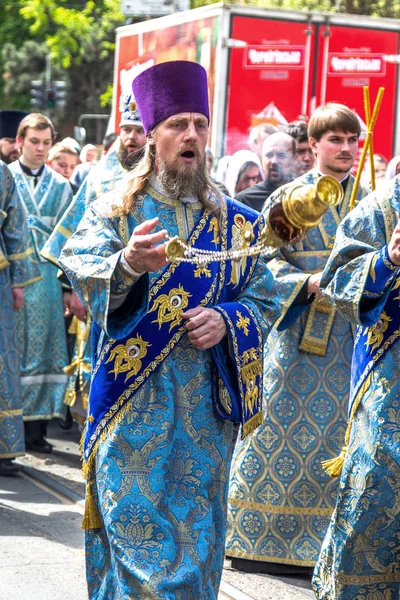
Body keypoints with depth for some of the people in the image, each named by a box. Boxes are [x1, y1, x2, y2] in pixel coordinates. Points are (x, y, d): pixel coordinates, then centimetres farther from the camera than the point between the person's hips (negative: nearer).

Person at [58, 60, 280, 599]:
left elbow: (264, 300, 10)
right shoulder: (114, 211, 2)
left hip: (207, 407, 3)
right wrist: (128, 264, -36)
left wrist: (226, 321, -12)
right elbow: (85, 280, -14)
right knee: (135, 529, -5)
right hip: (133, 405, -3)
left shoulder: (235, 222, 10)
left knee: (196, 532, 8)